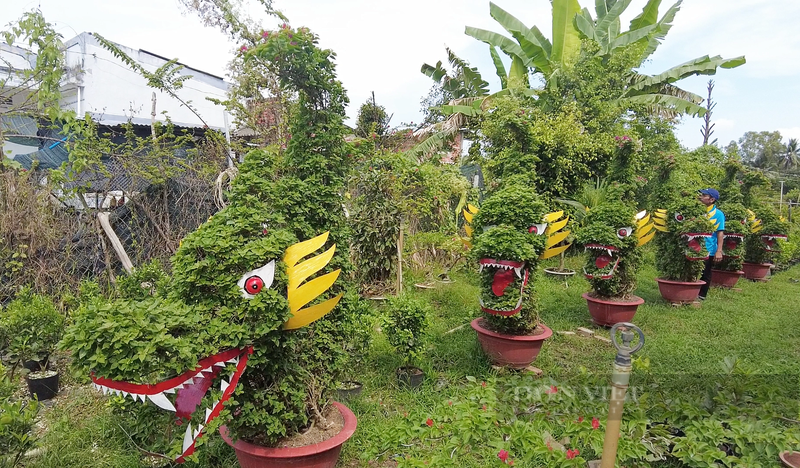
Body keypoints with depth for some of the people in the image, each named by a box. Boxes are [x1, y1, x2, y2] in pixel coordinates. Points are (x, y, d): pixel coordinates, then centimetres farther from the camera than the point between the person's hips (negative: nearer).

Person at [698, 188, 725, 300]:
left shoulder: (718, 214, -6)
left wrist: (719, 251, -14)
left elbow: (720, 233, -9)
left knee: (705, 274, 7)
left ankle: (701, 295, 18)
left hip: (708, 250, -4)